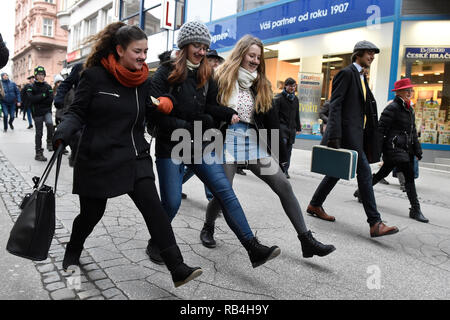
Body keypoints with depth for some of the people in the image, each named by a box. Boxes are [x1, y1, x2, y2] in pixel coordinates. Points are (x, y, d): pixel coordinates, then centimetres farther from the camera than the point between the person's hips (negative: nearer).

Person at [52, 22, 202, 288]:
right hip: (98, 159, -3)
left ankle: (178, 269, -6)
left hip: (135, 158, 3)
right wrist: (63, 133, -24)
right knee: (92, 213, 12)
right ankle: (72, 253, 44)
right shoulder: (95, 76, -8)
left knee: (153, 208, -8)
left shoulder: (144, 81, 5)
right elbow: (78, 112, -6)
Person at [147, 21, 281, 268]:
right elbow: (156, 111, -10)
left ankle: (253, 248, -3)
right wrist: (186, 127, -16)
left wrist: (229, 115, -12)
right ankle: (155, 244, 26)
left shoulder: (206, 75, 12)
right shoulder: (166, 72, -2)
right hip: (171, 148, -4)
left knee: (225, 192, -5)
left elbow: (211, 108, 8)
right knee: (171, 203, -3)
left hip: (199, 146, 4)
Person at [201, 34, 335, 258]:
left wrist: (280, 154, 7)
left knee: (284, 186, -4)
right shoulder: (221, 79, -2)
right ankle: (208, 229, 28)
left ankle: (307, 241, 3)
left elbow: (272, 121, 9)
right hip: (228, 142, -4)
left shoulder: (261, 85, 11)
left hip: (255, 144, 5)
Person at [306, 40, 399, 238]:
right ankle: (375, 223, -8)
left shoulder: (362, 77, 22)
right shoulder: (346, 73, -6)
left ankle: (315, 205, 27)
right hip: (347, 132, -10)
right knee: (364, 173, -11)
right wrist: (334, 136, -23)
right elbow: (335, 105, -15)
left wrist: (369, 138, 18)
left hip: (357, 133, 10)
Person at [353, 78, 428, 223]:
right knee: (409, 175, -11)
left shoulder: (410, 109, 17)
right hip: (394, 147, -9)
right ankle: (415, 209, -4)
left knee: (383, 173, 15)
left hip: (405, 149, 9)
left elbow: (413, 132, 23)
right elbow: (381, 129, -13)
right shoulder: (392, 108, -10)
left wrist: (417, 149, 19)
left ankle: (362, 191, 30)